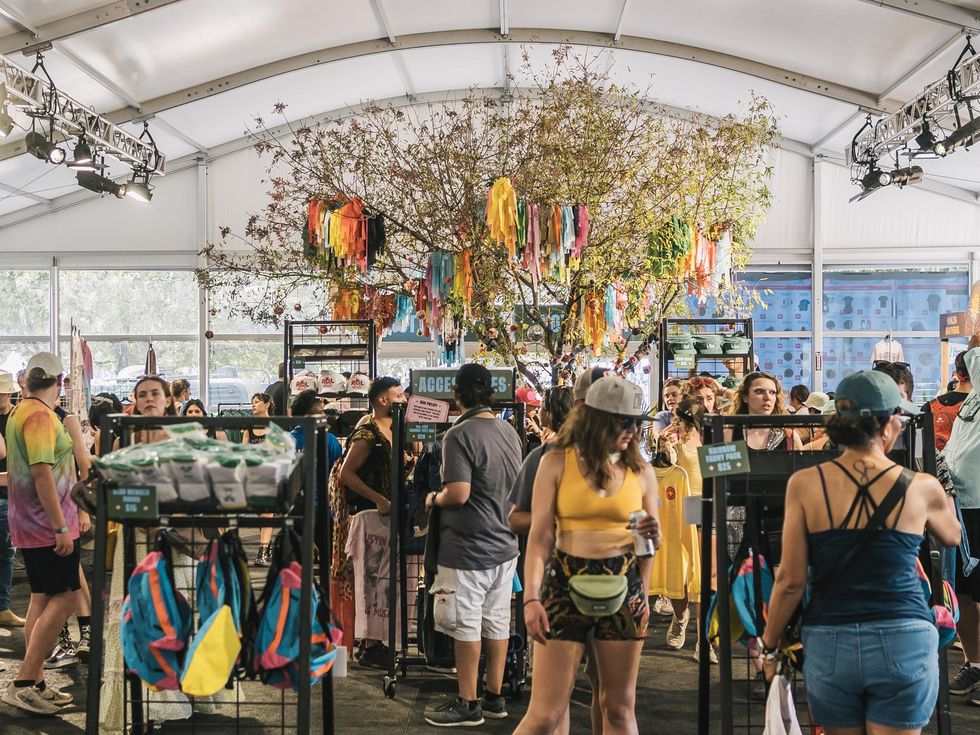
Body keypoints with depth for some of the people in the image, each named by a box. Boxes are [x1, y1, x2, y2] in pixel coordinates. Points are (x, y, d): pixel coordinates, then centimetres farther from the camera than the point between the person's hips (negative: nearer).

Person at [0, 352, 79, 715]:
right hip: (47, 523, -10)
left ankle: (36, 683, 15)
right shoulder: (40, 415, -17)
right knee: (64, 598, -7)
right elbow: (41, 472, -24)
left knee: (42, 597, 12)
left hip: (30, 523, 10)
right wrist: (60, 526, -24)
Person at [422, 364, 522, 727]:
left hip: (469, 549, -7)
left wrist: (434, 498, -5)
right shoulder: (509, 431, 6)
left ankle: (468, 704, 11)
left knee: (466, 627, 3)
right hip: (505, 544, 7)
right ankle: (494, 697, 23)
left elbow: (458, 494, -24)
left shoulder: (460, 435, -17)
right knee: (497, 623, 13)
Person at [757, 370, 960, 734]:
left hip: (829, 644, 1)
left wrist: (768, 646, 8)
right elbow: (952, 536, 20)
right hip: (904, 643, -1)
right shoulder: (921, 487, -3)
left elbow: (791, 581, -5)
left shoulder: (804, 484, -6)